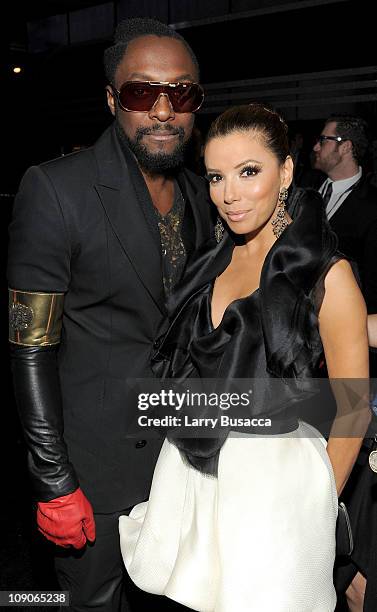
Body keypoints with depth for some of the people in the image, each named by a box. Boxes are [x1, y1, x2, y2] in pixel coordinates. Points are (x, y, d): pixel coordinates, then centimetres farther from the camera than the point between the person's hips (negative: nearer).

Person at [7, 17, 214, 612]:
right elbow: (31, 349, -18)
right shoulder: (55, 189, -19)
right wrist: (55, 485, -16)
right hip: (96, 461, -5)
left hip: (181, 451, 6)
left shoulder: (199, 194, 2)